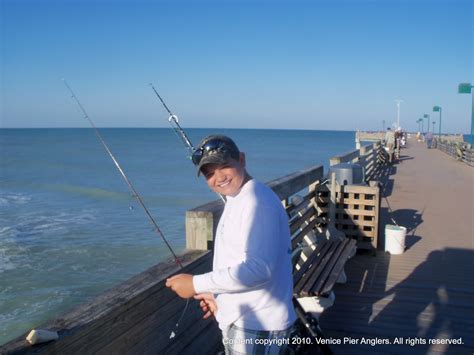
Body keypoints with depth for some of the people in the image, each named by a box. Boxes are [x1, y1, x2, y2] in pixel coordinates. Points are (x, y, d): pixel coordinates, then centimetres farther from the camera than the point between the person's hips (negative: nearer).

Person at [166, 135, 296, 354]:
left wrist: (196, 284, -21)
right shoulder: (237, 200, 12)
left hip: (257, 327, -9)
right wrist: (220, 297, 12)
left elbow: (258, 268, -27)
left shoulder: (256, 200, -20)